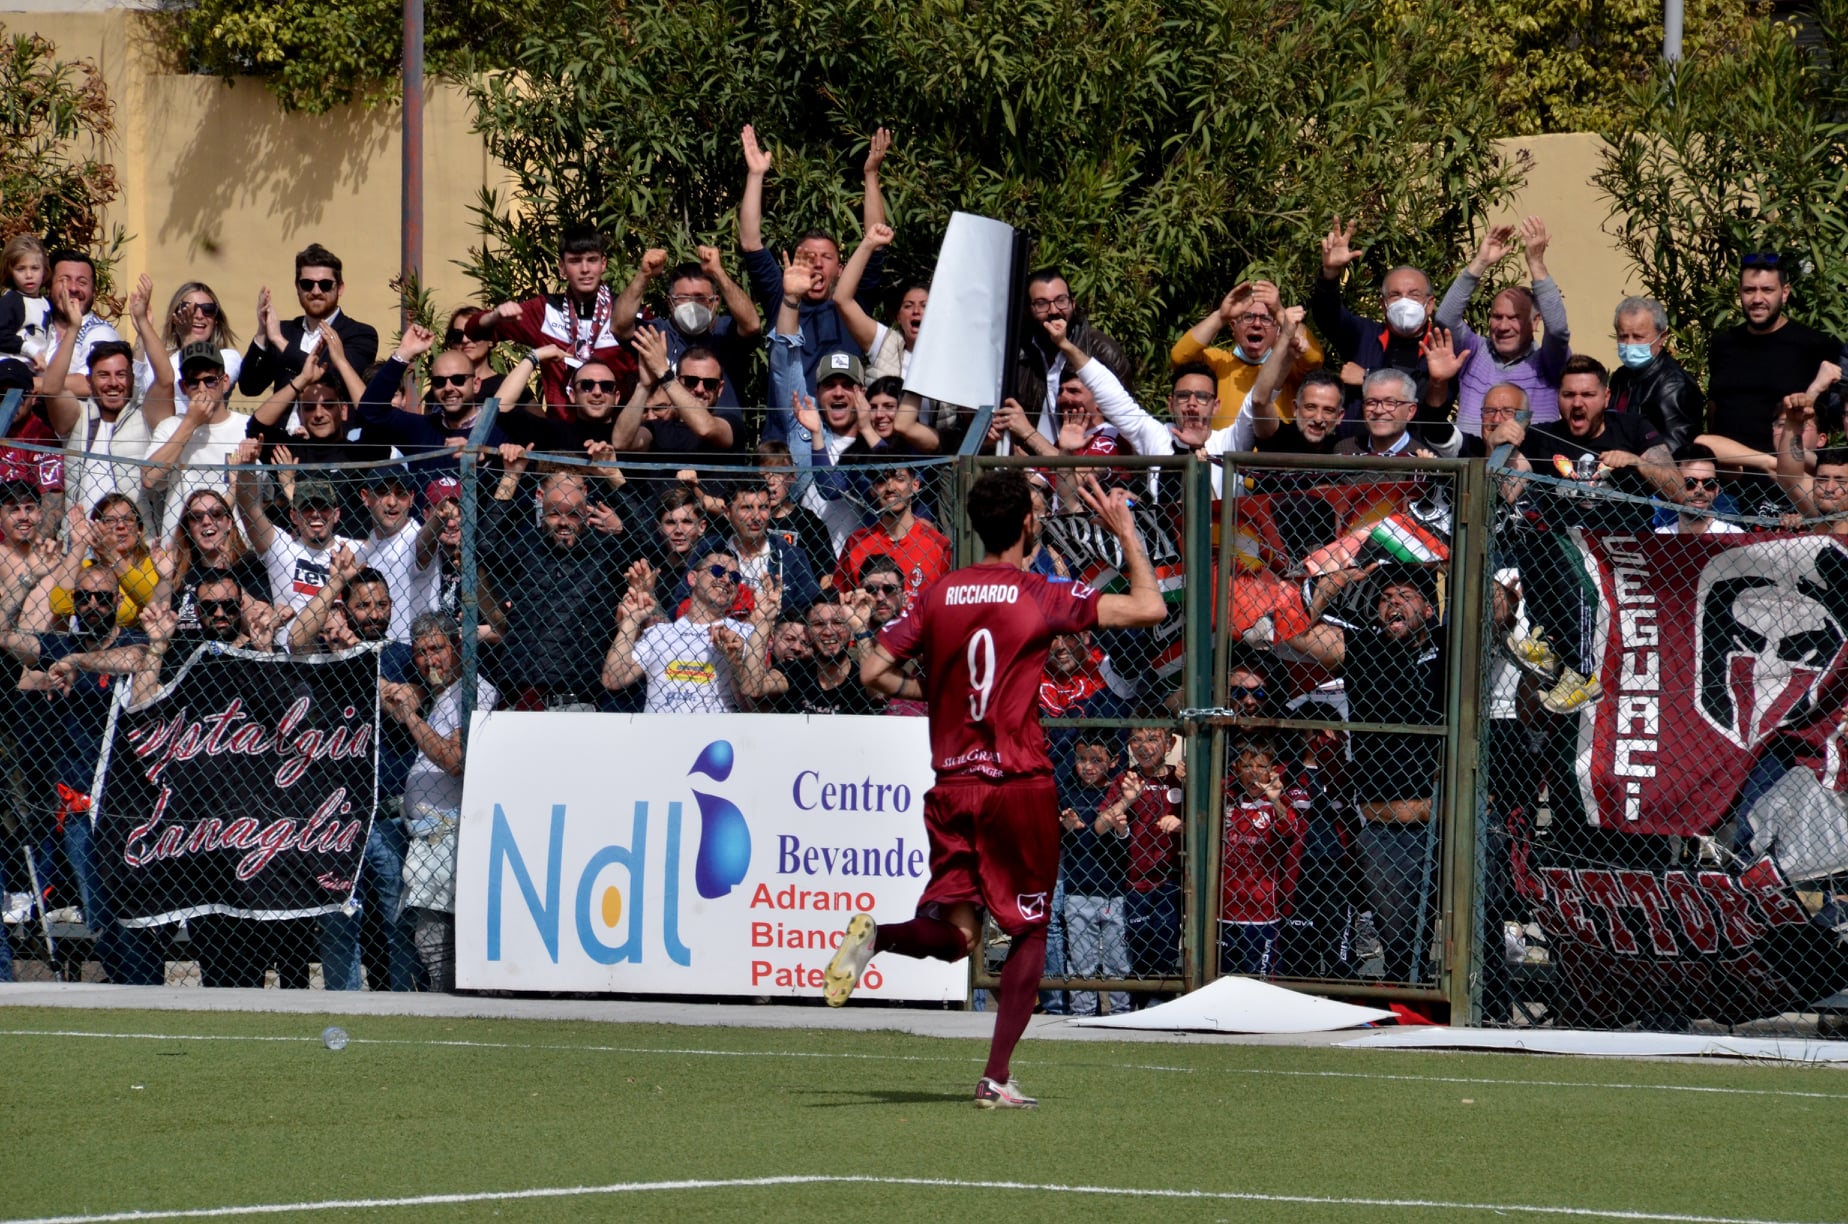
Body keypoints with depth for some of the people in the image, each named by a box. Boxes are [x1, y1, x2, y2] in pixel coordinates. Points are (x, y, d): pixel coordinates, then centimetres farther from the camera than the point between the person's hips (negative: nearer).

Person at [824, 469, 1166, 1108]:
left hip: (952, 786, 4)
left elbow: (873, 672, 4)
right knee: (1030, 933, 9)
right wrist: (1125, 530, 3)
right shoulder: (1044, 598, -6)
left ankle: (876, 934, -25)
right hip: (1021, 785, -4)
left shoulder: (938, 596, 6)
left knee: (956, 936, 6)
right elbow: (1149, 607, -9)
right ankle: (997, 1078, 2)